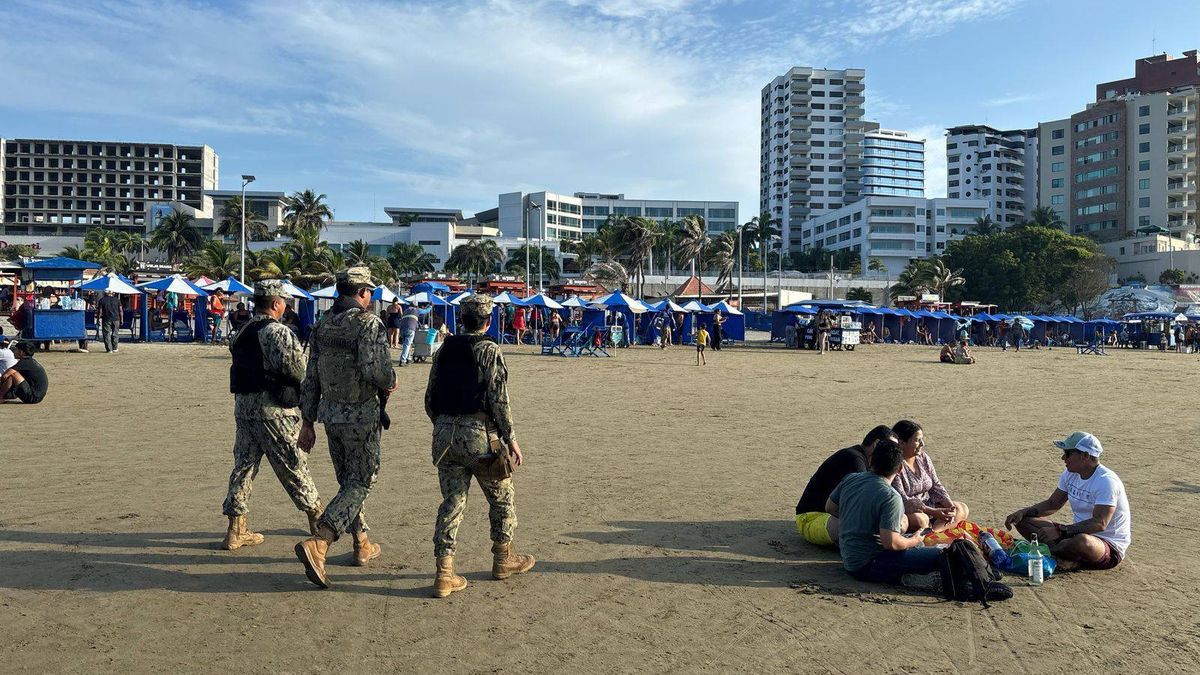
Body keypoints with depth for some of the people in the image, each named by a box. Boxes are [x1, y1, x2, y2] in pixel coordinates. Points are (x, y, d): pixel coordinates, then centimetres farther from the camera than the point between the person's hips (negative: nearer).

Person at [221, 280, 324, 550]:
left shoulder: (241, 333, 12)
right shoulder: (278, 332, -15)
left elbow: (243, 368, 11)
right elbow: (298, 371, -18)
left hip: (243, 406, 7)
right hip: (273, 409, -7)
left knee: (243, 464, 11)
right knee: (294, 465, 5)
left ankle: (236, 530, 13)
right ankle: (316, 518, 20)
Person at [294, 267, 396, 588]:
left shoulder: (322, 326, 7)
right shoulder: (369, 323, -14)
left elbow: (311, 378, 8)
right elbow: (377, 369, -26)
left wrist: (308, 422, 13)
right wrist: (389, 383, -3)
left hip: (330, 414, 7)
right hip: (361, 416, -7)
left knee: (347, 481, 19)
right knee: (360, 483, 1)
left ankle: (362, 545, 29)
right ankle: (317, 544, -14)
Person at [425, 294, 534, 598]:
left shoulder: (444, 350, 10)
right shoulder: (489, 350, -8)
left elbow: (430, 400, 12)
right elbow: (499, 401, -13)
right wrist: (511, 440, -6)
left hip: (444, 435, 6)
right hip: (478, 435, -5)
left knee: (452, 501, 10)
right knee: (502, 496, 14)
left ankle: (444, 573, 5)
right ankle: (503, 559, 28)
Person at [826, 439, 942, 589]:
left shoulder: (849, 479, 1)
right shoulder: (891, 498, -20)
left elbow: (830, 507, 15)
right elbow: (890, 543, -24)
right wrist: (913, 541, -4)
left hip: (848, 560, 8)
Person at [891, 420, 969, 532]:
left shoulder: (923, 457, 5)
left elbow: (936, 485, 8)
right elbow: (902, 500, -24)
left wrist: (949, 505, -11)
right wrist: (933, 512, -27)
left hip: (927, 505, 9)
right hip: (905, 512, -9)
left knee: (962, 509, -2)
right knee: (920, 519, -38)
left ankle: (931, 531, -18)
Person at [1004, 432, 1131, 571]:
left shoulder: (1106, 481, -22)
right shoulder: (1070, 474, 4)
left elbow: (1099, 524, -31)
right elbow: (1052, 504, 12)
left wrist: (1059, 531, -36)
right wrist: (1023, 512, -5)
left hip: (1110, 546, -8)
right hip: (1080, 533, 8)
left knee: (1082, 541, -44)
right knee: (1023, 520, -3)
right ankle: (1065, 557, -21)